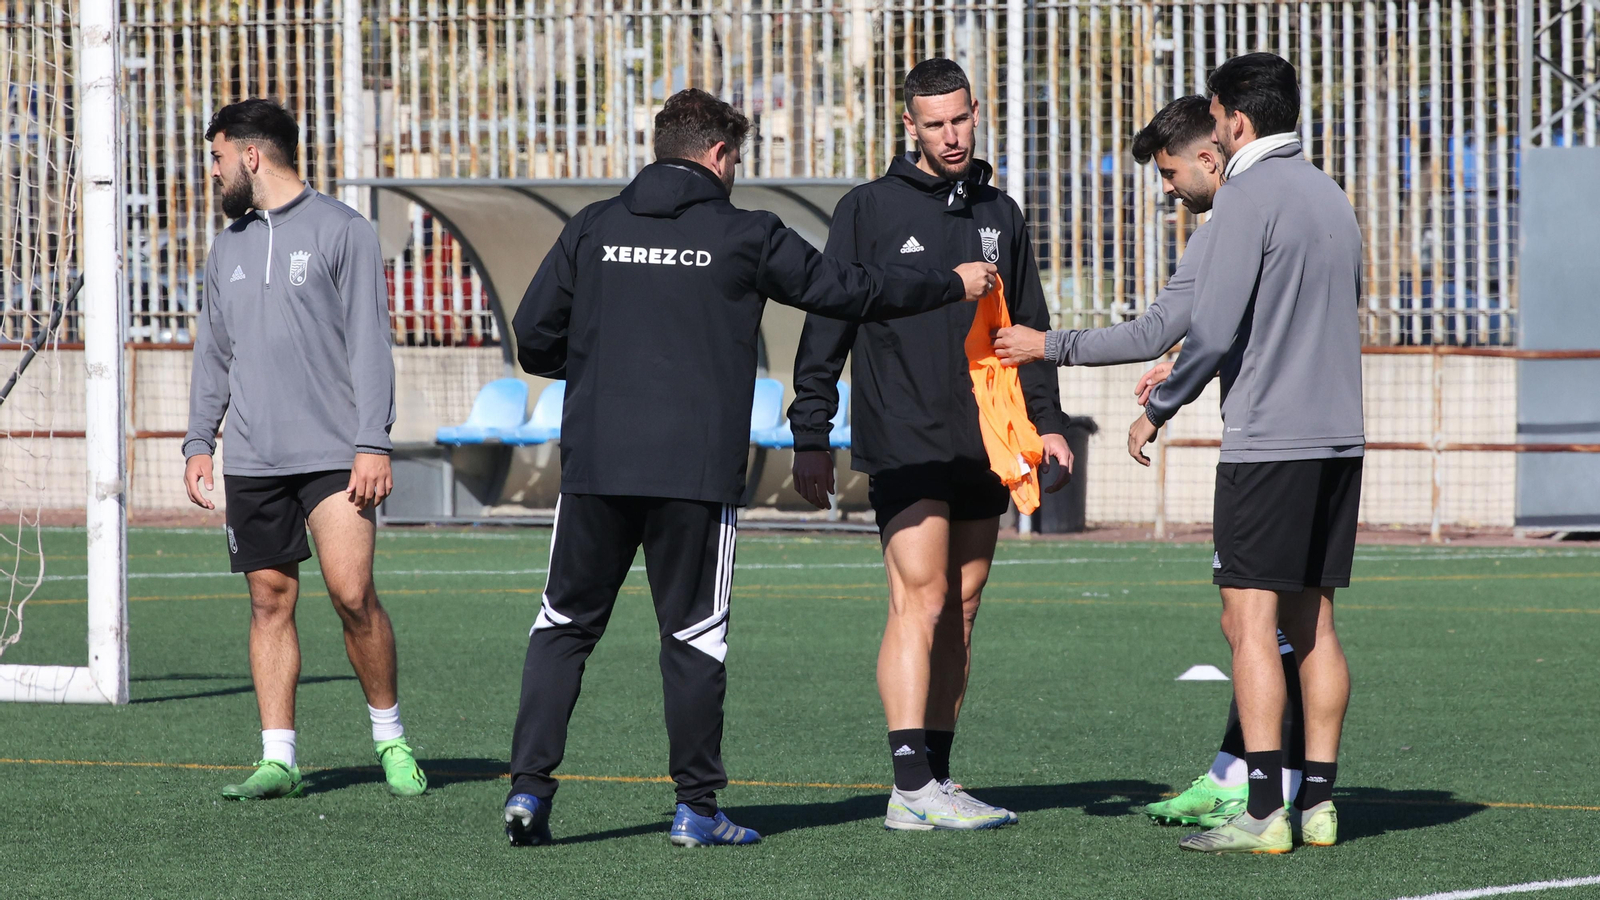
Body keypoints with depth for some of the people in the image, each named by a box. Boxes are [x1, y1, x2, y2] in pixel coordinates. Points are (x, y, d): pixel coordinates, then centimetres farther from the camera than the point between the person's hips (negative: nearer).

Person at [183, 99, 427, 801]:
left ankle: (389, 734, 6)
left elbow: (369, 344, -5)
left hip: (333, 454, -5)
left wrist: (373, 444, -12)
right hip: (252, 458, 5)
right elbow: (213, 353, 21)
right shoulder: (229, 247, 16)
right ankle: (277, 760, 4)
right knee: (270, 601, 2)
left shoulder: (341, 231, -1)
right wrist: (199, 441, 11)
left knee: (353, 593, -12)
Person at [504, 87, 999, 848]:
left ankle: (528, 785, 0)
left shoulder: (593, 228, 7)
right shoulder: (742, 236, 0)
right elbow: (851, 290, 7)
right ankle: (696, 807, 7)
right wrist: (953, 285, 21)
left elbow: (533, 338, 6)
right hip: (697, 467, -2)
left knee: (564, 623, 10)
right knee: (694, 634, 6)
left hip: (595, 463, 2)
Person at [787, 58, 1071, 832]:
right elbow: (825, 329, 0)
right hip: (903, 444, -5)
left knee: (961, 609, 6)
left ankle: (936, 778, 11)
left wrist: (1046, 420, 11)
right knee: (921, 601, -14)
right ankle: (912, 788, -17)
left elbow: (1030, 326, 22)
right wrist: (811, 439, -5)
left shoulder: (1000, 216, 15)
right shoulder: (869, 210, 0)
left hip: (983, 447, 5)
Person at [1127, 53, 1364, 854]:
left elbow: (1213, 330, -15)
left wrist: (1157, 411, -1)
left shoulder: (1248, 197, -10)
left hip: (1267, 441, -8)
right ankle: (1318, 803, 9)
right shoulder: (1331, 198, 15)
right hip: (1337, 435, 8)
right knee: (1310, 622, 11)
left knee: (1249, 621, -7)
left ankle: (1264, 812, -12)